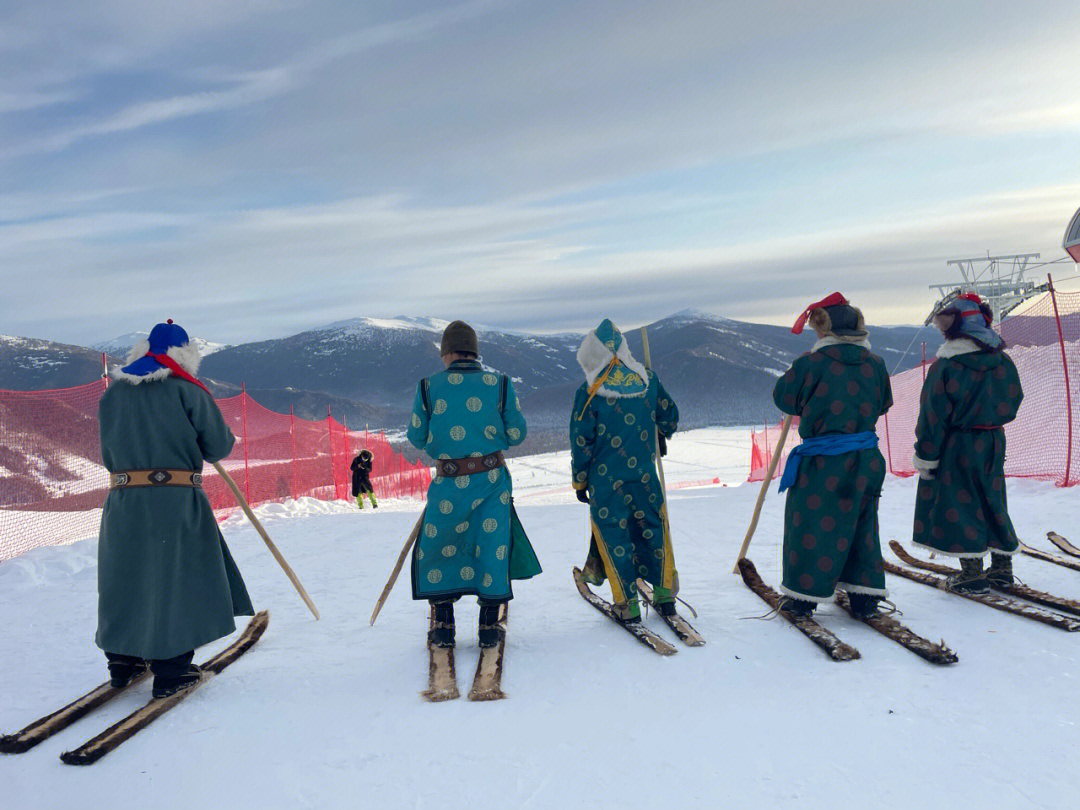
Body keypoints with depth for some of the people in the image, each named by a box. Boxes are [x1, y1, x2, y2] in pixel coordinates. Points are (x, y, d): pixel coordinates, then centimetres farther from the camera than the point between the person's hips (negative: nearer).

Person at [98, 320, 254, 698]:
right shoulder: (186, 391, -5)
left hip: (123, 503, 5)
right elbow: (218, 447, -4)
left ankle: (123, 661, 25)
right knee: (175, 579, 2)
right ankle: (171, 670, 4)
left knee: (125, 579, 16)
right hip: (177, 503, -5)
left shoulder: (112, 394, 10)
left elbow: (108, 455, 16)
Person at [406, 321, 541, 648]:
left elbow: (417, 438, 3)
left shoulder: (428, 386, -3)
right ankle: (489, 626, 14)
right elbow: (516, 434, 2)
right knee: (492, 546, 10)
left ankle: (443, 625, 15)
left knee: (436, 547, 14)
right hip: (493, 479, 1)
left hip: (449, 482, -1)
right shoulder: (500, 384, -2)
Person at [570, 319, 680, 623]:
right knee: (653, 529, 17)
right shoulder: (648, 380, 0)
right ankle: (664, 592, 23)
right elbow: (669, 417, 12)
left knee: (612, 534, 6)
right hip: (645, 475, 3)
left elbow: (581, 441, -7)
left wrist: (579, 480, 4)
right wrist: (661, 437, 34)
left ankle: (627, 603, 10)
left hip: (606, 479, -3)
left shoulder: (589, 393, -11)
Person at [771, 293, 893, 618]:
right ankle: (864, 593, 19)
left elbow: (783, 396, 0)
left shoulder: (811, 363, -12)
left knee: (810, 523, 6)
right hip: (865, 459, 5)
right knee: (861, 524, 16)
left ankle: (802, 594, 11)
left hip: (822, 460, -4)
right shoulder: (875, 364, 2)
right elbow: (883, 403, 15)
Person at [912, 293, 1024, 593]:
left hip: (957, 445, -6)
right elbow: (1014, 401, 13)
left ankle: (972, 571, 0)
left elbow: (933, 415, -14)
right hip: (993, 443, 6)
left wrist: (925, 457, -8)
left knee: (958, 504, 1)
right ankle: (1002, 565, 24)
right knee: (992, 501, 17)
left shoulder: (946, 365, -16)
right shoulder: (1003, 361, 2)